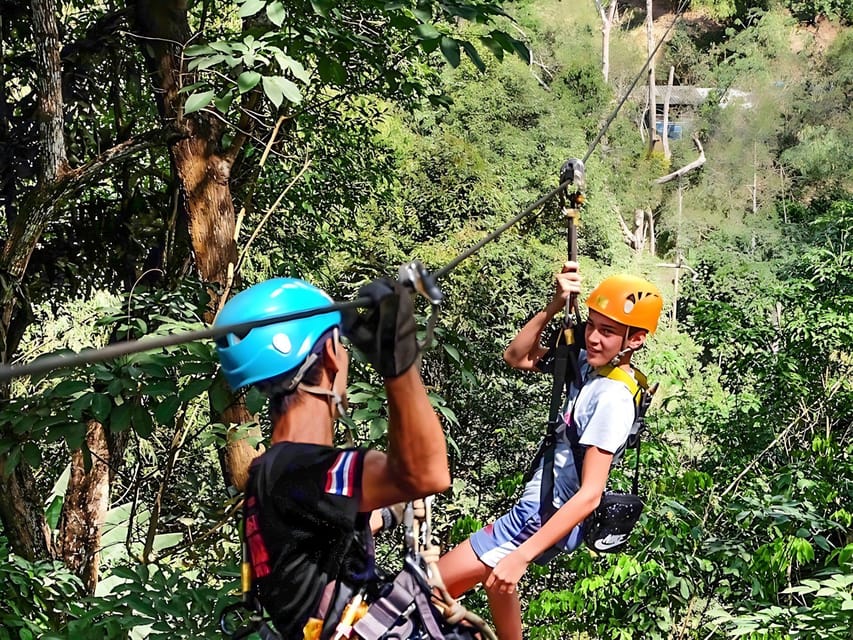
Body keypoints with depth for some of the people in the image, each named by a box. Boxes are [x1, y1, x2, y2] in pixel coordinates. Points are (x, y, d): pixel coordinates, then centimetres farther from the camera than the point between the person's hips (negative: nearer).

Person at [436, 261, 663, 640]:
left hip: (542, 519, -10)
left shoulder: (613, 397, -26)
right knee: (494, 574, 35)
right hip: (538, 507, 10)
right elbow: (516, 356, 9)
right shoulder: (588, 363, -2)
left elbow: (589, 495, -29)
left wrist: (521, 555, -32)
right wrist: (555, 306, -6)